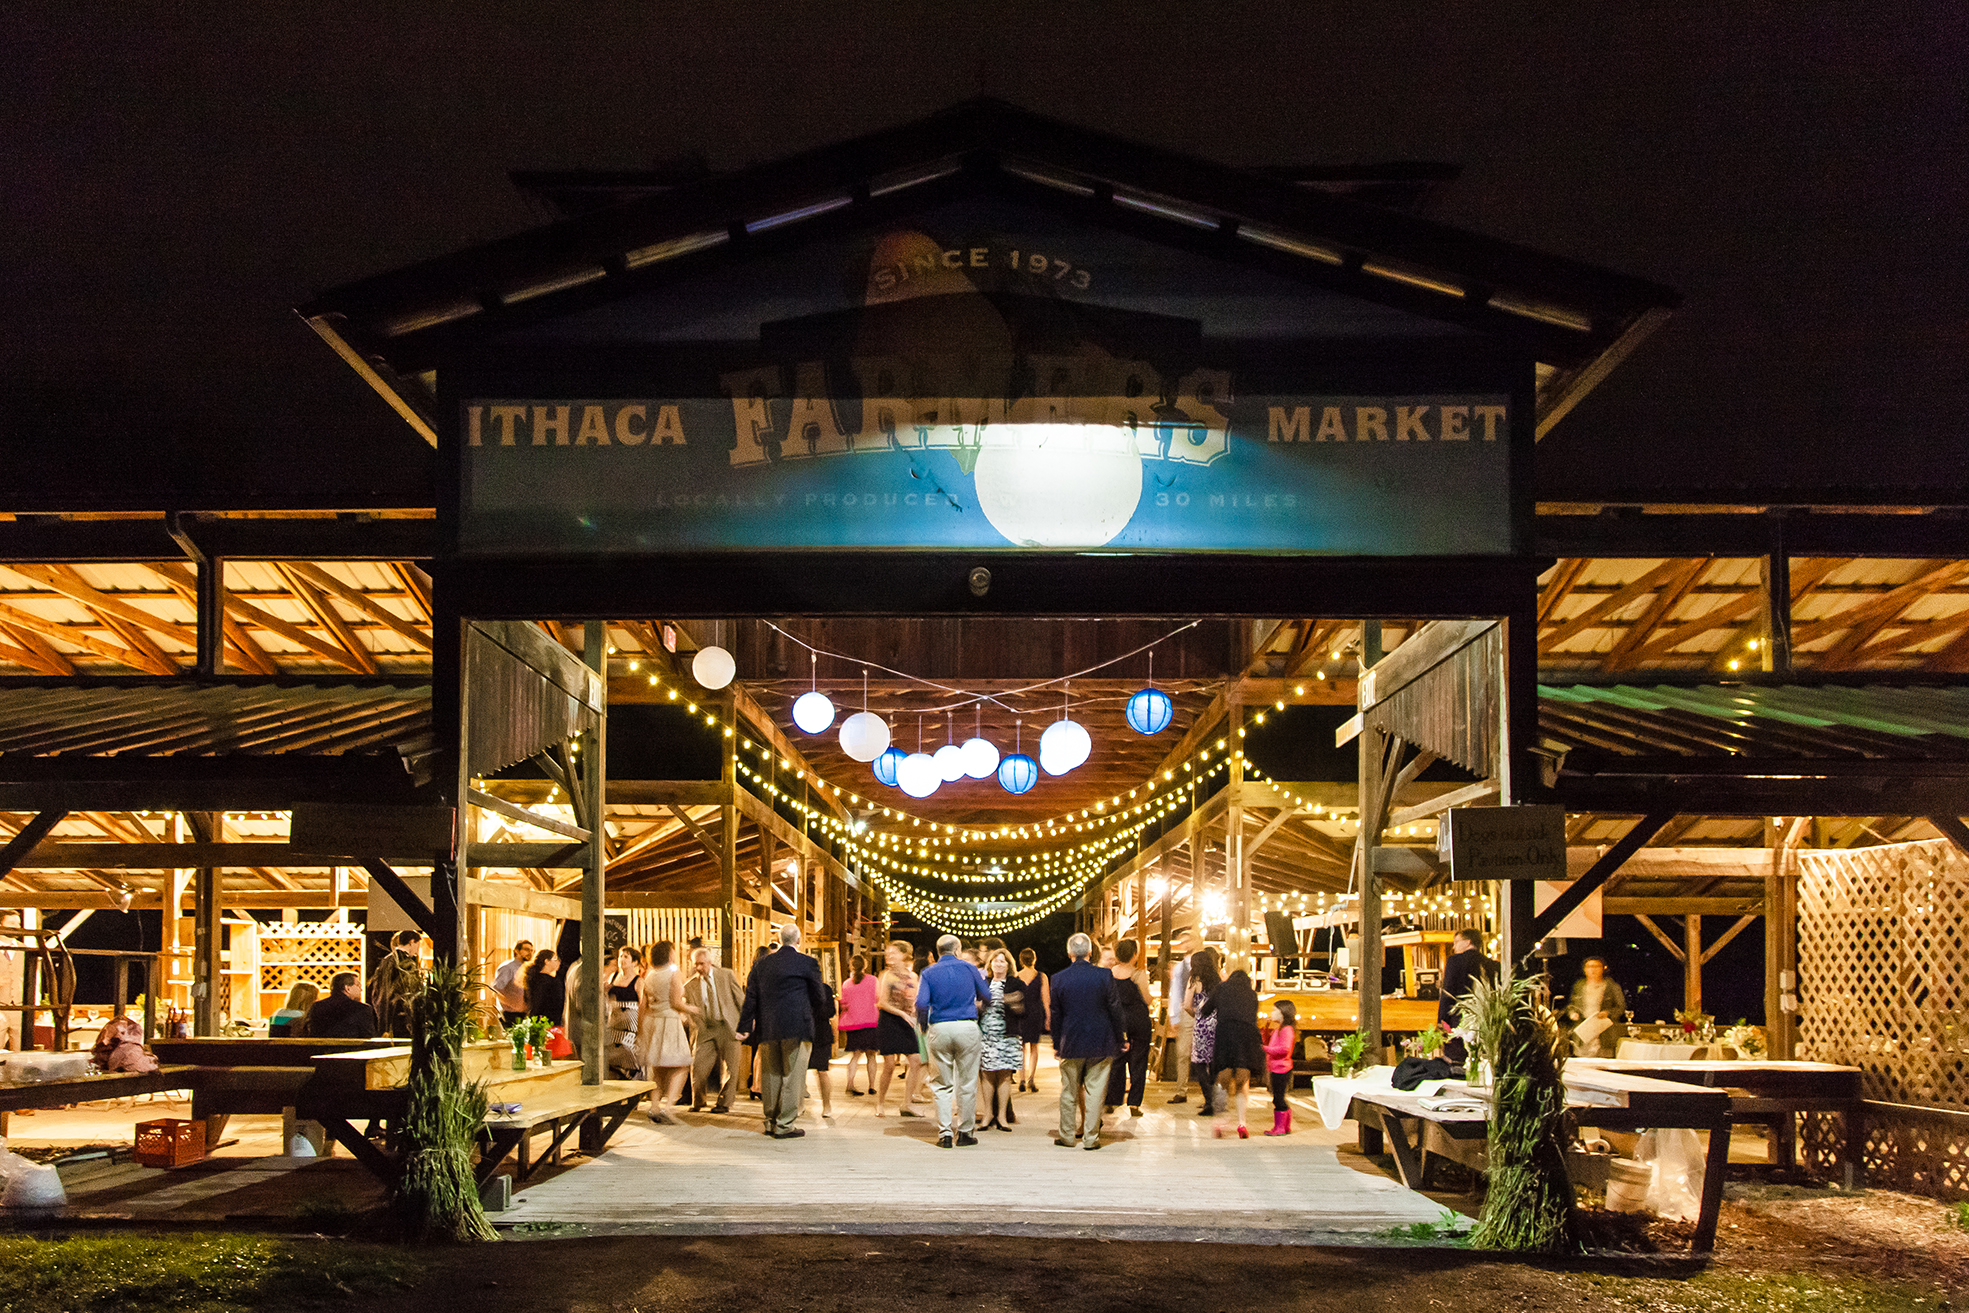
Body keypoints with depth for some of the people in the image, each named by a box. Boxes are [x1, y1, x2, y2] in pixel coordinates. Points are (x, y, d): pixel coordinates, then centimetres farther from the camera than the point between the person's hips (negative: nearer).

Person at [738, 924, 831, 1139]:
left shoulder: (762, 963, 6)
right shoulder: (807, 963, -6)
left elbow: (751, 997, 7)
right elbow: (819, 998, -1)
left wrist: (745, 1027, 12)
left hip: (768, 1030, 5)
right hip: (797, 1028, -5)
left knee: (771, 1075, 15)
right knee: (793, 1076, 1)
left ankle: (771, 1120, 22)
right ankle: (785, 1124, 0)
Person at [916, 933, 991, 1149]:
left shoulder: (929, 973, 2)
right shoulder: (969, 968, 4)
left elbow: (921, 1003, -10)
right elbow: (986, 997, 11)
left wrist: (924, 1026, 6)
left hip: (939, 1030, 0)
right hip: (967, 1027, 0)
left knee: (942, 1084, 6)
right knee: (967, 1083, 8)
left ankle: (945, 1133, 2)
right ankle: (965, 1131, 12)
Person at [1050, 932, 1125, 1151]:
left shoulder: (1059, 978, -5)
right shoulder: (1104, 976, -8)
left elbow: (1055, 1015, 1)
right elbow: (1114, 1010, -3)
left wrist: (1056, 1044, 12)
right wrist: (1121, 1039, 8)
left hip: (1071, 1043, 1)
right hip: (1100, 1042, -1)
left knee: (1069, 1091, 12)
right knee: (1095, 1091, 4)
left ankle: (1066, 1135, 18)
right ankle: (1091, 1137, 6)